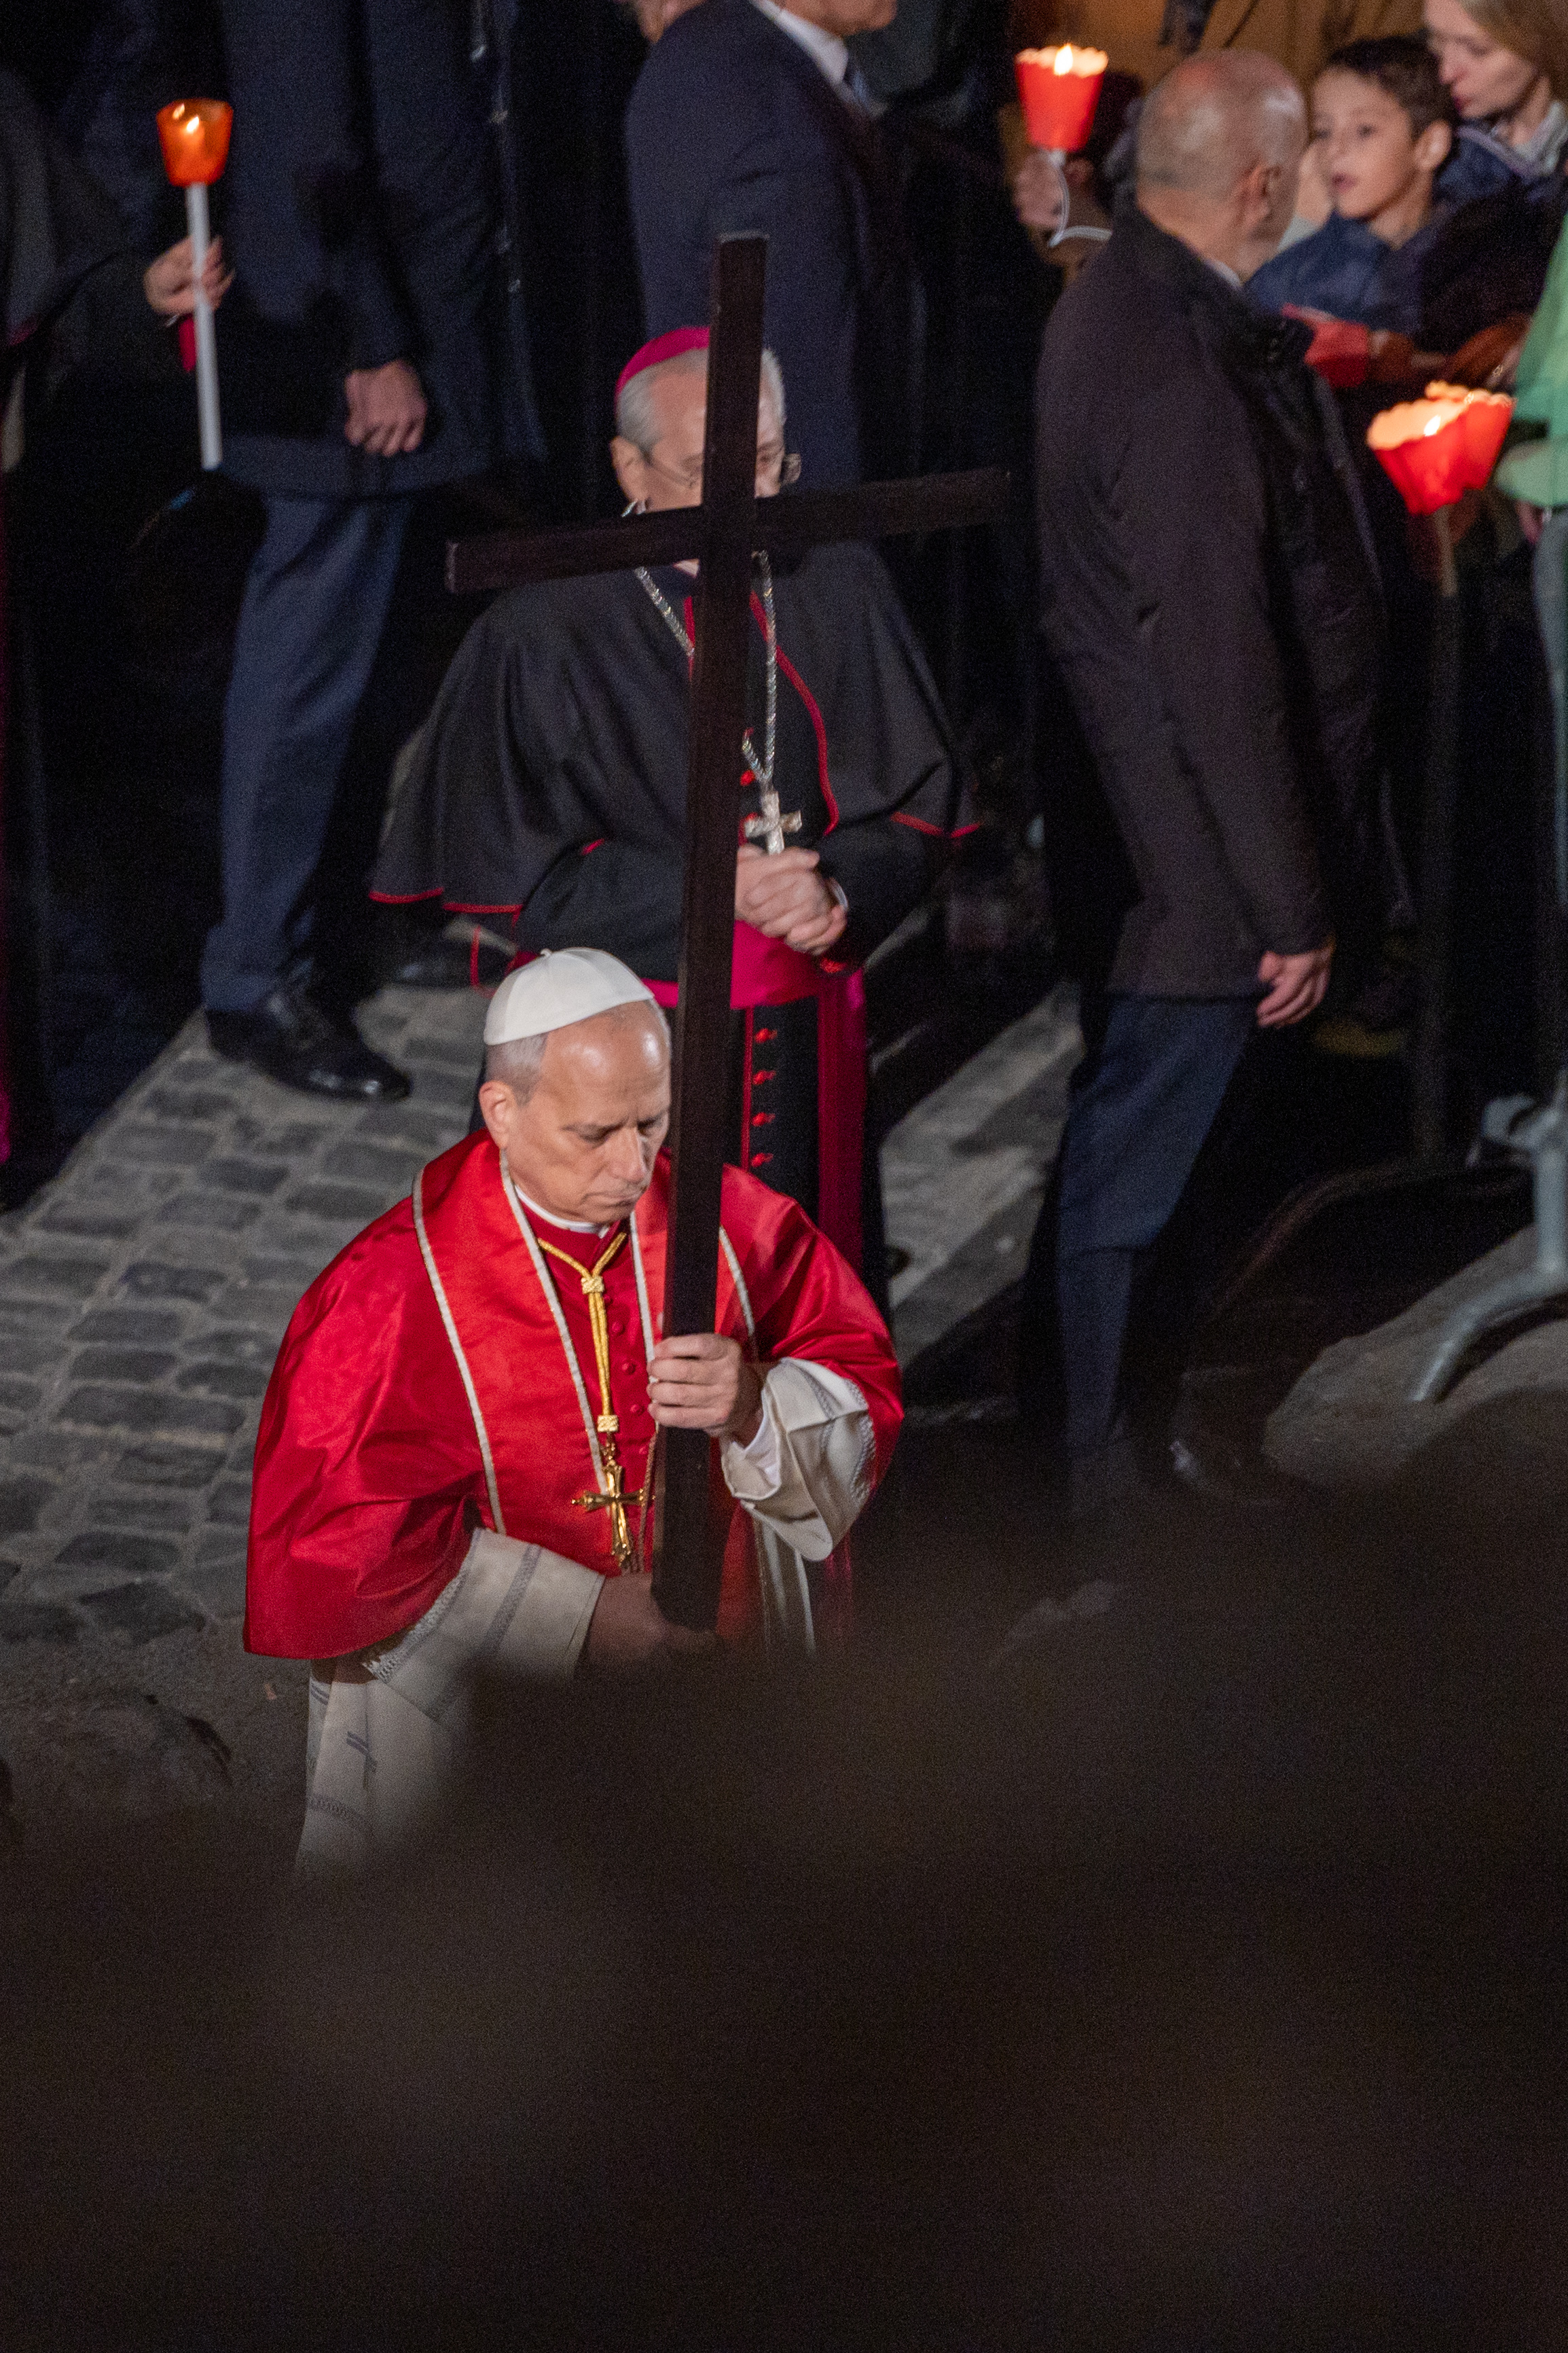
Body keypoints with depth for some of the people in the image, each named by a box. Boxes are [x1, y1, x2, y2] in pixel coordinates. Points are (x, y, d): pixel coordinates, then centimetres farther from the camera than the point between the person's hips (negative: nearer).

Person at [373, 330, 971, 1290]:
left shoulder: (841, 592, 1)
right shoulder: (546, 634, -10)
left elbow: (917, 804, 5)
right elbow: (515, 870, -9)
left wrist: (840, 893, -16)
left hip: (804, 1044, 4)